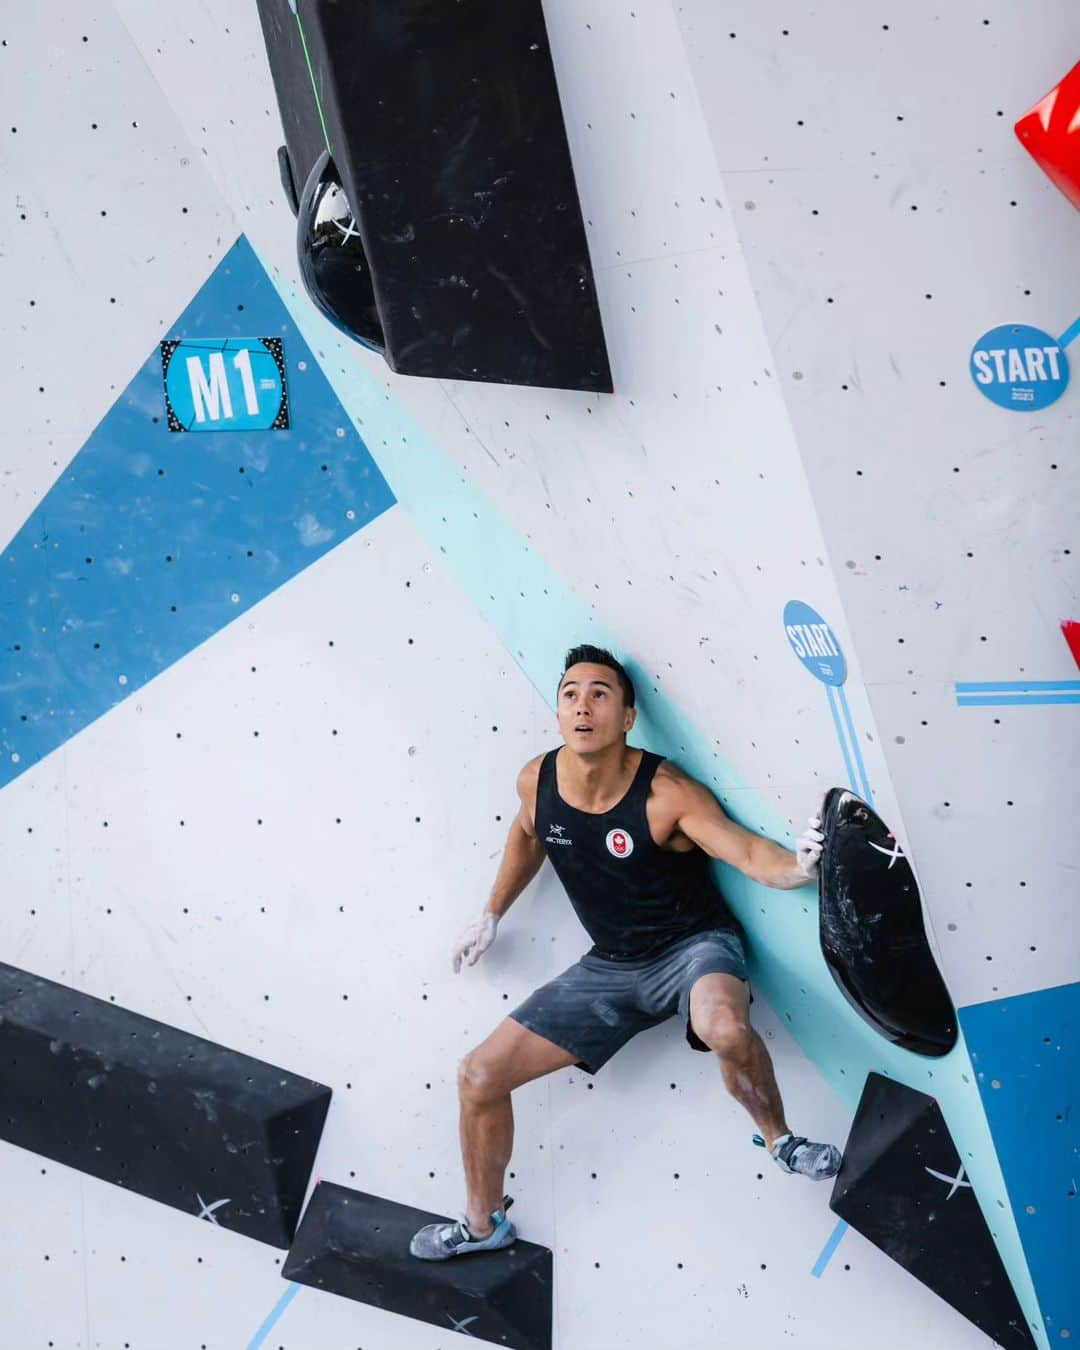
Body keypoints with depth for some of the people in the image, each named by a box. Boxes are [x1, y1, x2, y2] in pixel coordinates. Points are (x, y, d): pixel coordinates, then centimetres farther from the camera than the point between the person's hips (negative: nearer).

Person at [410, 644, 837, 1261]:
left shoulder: (667, 792, -22)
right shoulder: (537, 780, -7)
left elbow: (748, 851, -27)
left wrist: (797, 866, -48)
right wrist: (493, 915, 22)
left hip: (695, 946, -5)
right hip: (610, 966, 6)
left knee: (724, 1029, -42)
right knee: (480, 1076, 1)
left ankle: (779, 1140, -9)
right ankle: (484, 1224, 25)